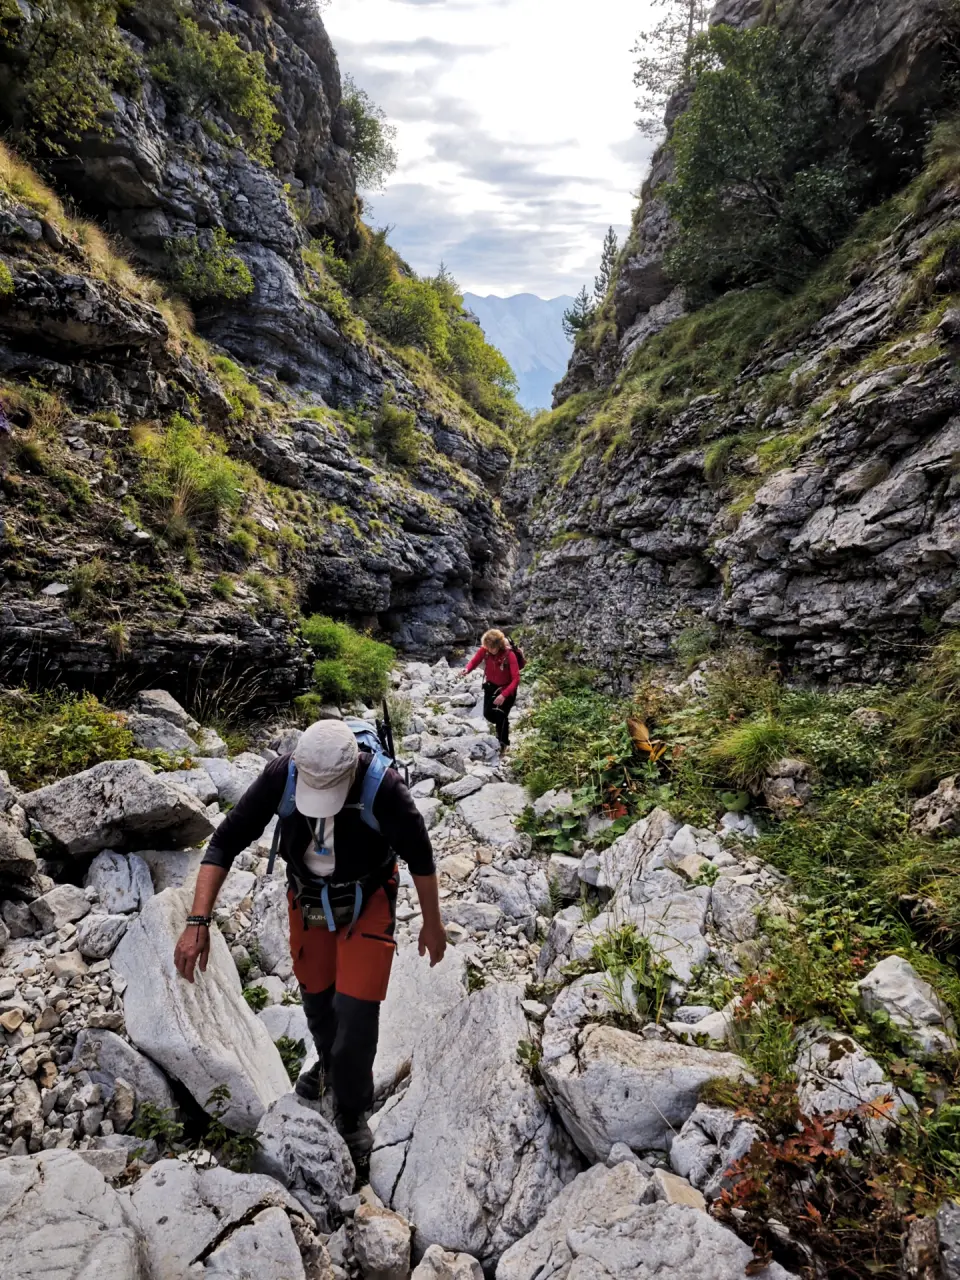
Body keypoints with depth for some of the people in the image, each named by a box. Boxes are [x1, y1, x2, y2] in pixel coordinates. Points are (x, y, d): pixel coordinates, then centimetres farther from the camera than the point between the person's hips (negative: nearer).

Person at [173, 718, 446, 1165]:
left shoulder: (383, 788, -34)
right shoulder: (280, 777, -28)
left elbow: (419, 855, -17)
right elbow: (224, 843, -19)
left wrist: (432, 924, -4)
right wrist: (197, 922, -26)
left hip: (367, 903, -3)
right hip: (307, 901, 3)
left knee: (355, 1010, -4)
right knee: (316, 996, 20)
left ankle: (352, 1115, 26)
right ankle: (330, 1062, 54)